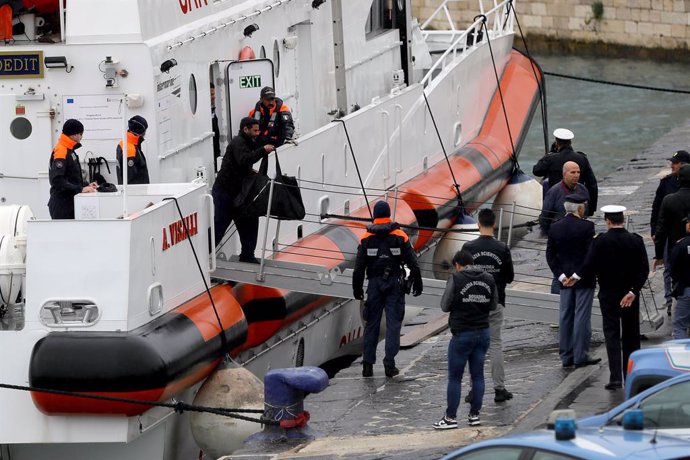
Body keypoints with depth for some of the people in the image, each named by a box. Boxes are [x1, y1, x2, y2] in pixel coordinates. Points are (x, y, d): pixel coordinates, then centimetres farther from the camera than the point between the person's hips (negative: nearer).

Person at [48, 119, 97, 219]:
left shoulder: (69, 151, 15)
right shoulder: (61, 151, -14)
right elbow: (57, 180, -22)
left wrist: (86, 185, 10)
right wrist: (80, 189, -22)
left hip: (69, 202, 9)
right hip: (62, 204, -9)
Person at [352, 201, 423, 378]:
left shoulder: (366, 238, 1)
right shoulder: (400, 236, -2)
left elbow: (359, 267, 3)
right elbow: (412, 262, -2)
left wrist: (357, 288, 11)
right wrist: (417, 283, 7)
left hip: (375, 284, 1)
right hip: (395, 284, -1)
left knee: (371, 324, 7)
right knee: (393, 324, 1)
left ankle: (368, 364, 5)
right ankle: (389, 364, -3)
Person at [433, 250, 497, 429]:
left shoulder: (456, 280, -13)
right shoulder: (489, 280, 2)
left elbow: (445, 306, -6)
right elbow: (493, 305, 11)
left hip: (462, 334, -5)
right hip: (483, 333, 5)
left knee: (454, 377, 2)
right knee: (478, 375, 11)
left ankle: (451, 417, 3)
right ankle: (474, 415, 14)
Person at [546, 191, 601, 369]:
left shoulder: (555, 228, 2)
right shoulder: (586, 226, -13)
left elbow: (550, 255, 2)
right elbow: (591, 254, -17)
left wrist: (561, 276, 0)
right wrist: (578, 275, -12)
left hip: (565, 279, 5)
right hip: (584, 280, -5)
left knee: (565, 316, 10)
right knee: (582, 316, -1)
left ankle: (566, 356, 13)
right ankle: (581, 356, 0)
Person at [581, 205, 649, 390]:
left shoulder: (600, 241, -11)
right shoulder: (636, 241, -5)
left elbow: (589, 267, -13)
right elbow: (644, 269, -10)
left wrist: (577, 276, 7)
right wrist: (633, 291, -10)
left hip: (608, 295, -2)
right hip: (630, 295, 2)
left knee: (612, 335, 0)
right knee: (631, 336, 12)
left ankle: (615, 377, -12)